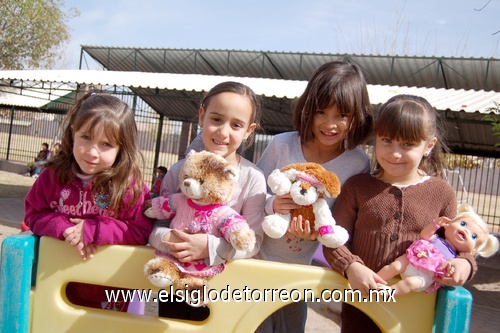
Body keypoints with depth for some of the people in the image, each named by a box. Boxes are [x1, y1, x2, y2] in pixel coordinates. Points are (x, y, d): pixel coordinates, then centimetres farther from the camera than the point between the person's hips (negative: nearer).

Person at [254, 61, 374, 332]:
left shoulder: (358, 164, -12)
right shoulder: (282, 144, -12)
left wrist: (318, 232, -25)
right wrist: (272, 204, -27)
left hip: (301, 267, 0)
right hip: (259, 257, 0)